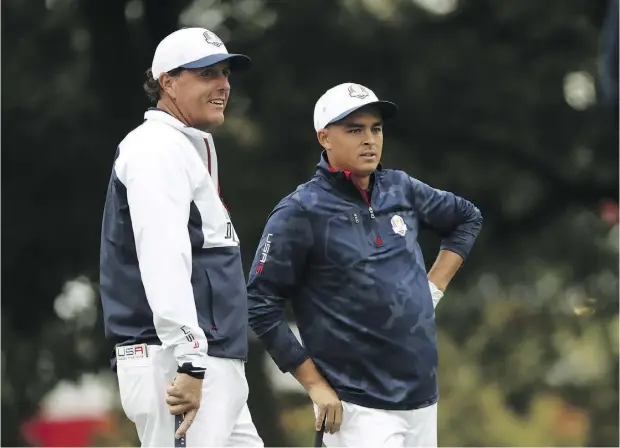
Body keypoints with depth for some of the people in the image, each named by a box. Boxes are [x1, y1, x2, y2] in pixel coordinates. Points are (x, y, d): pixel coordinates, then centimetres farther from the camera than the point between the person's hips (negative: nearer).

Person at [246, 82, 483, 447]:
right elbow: (261, 305, -11)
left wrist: (435, 286, 14)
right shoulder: (300, 213, -9)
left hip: (422, 400, 7)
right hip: (360, 409, -7)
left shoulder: (401, 190, 9)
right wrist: (315, 385, -12)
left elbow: (468, 218, 27)